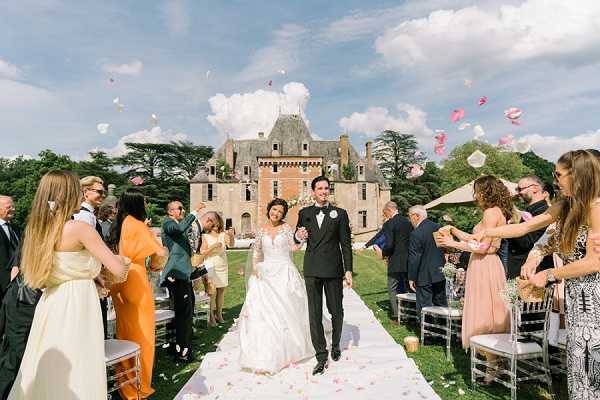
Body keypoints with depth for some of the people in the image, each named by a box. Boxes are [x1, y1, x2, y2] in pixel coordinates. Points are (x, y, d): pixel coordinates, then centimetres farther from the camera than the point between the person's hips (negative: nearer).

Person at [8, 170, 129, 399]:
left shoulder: (39, 228, 6)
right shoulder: (80, 228, -15)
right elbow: (118, 270, -14)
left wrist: (90, 274, 16)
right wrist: (122, 261, 6)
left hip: (52, 304, 8)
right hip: (76, 305, -7)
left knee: (50, 370, 18)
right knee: (75, 374, 4)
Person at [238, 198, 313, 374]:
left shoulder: (286, 228, 0)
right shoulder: (261, 230, 7)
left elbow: (293, 247, -10)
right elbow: (256, 251, 13)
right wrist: (254, 268, -1)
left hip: (285, 273, -2)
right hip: (265, 274, 2)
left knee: (285, 311, 4)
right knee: (261, 311, -5)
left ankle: (286, 351, 23)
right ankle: (264, 355, 6)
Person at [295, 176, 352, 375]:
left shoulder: (340, 213, 3)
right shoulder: (304, 213, 8)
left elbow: (346, 244, 2)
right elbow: (297, 238, 17)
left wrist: (348, 270, -4)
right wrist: (298, 236, -8)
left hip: (333, 269, -1)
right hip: (312, 270, 1)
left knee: (336, 311, 12)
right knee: (315, 313, 1)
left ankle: (335, 345, 36)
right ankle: (321, 356, 10)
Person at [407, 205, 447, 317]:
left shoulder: (416, 233, -19)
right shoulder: (438, 227, 4)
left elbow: (414, 258, -18)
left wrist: (411, 278, -10)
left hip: (424, 277, -7)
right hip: (440, 274, 7)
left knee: (424, 308, 0)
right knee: (441, 304, 18)